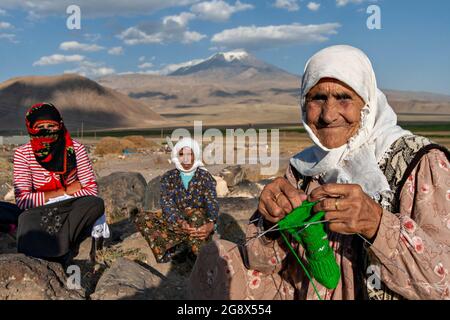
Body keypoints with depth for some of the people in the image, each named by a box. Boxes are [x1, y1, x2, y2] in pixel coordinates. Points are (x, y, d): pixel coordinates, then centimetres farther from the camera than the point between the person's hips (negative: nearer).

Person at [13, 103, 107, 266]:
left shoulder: (75, 148, -8)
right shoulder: (23, 153, -9)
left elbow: (92, 190, -12)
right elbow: (22, 199, -16)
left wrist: (49, 198, -17)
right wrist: (66, 191, -15)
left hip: (74, 215, 1)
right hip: (39, 216, -1)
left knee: (97, 204, -30)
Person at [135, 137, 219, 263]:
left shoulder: (205, 177, 4)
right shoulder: (168, 177, 6)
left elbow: (212, 202, -9)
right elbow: (166, 202, -9)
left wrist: (211, 224, -32)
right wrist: (181, 223, -29)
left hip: (200, 222, -2)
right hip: (175, 221, 3)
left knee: (195, 216, -38)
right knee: (142, 220, -21)